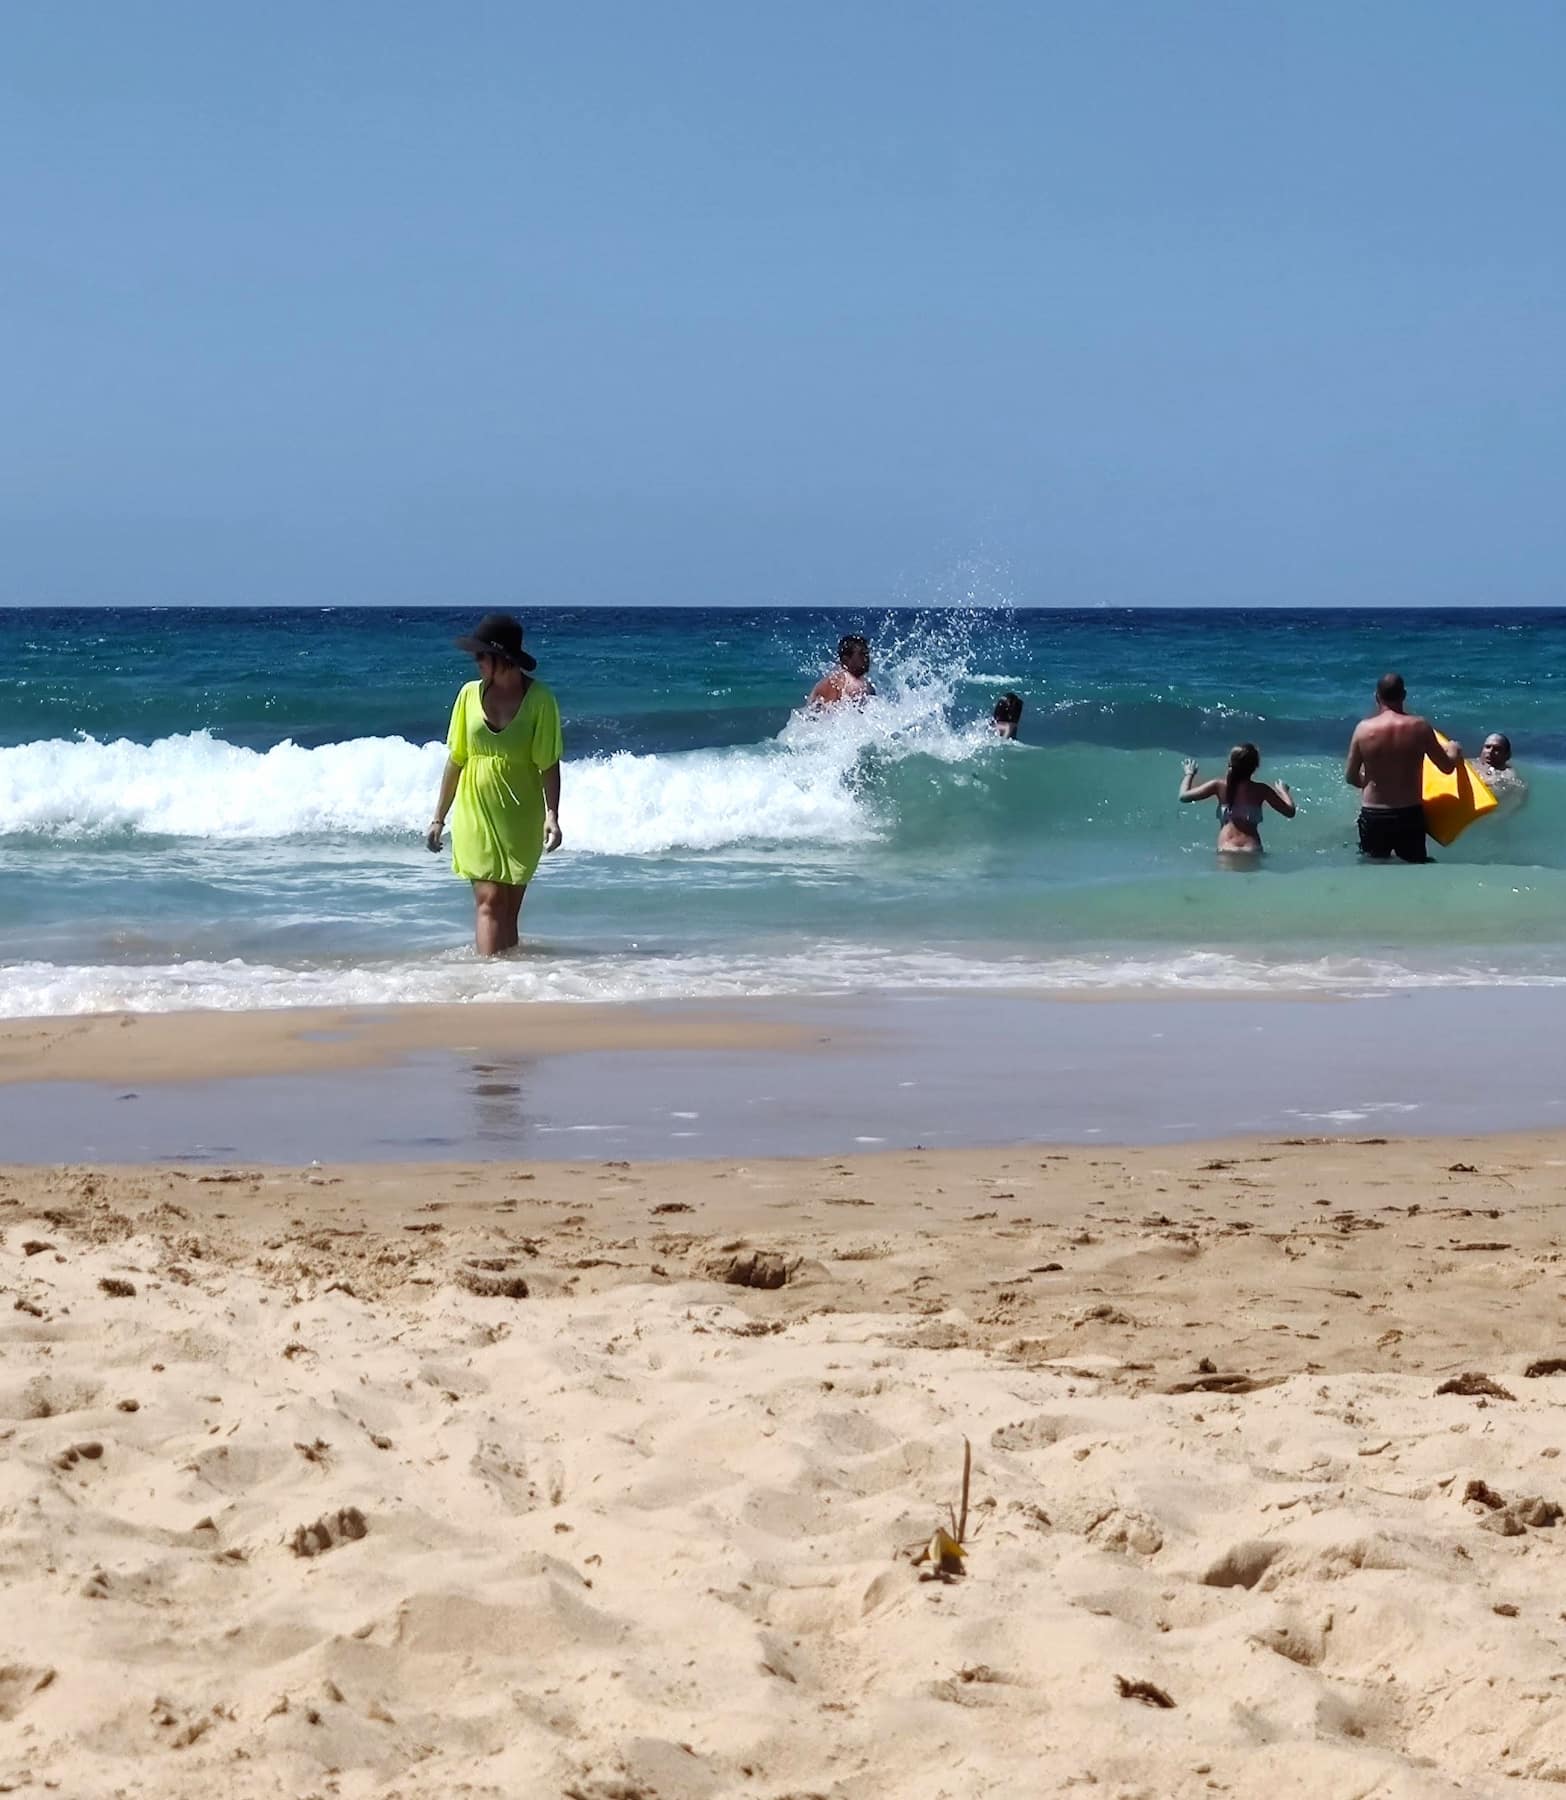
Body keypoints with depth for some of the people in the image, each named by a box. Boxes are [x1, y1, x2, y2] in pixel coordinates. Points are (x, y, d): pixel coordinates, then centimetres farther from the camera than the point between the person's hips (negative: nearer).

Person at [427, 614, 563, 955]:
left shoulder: (538, 699, -6)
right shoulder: (470, 695, 2)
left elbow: (549, 764, -7)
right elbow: (456, 760, 8)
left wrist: (552, 815, -18)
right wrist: (439, 818, 8)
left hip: (520, 819, -1)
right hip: (476, 814, 1)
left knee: (509, 906, 5)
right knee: (489, 901, -10)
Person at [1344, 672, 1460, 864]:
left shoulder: (1364, 728, -8)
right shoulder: (1419, 727, -9)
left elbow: (1350, 777, 1)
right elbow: (1447, 767, 2)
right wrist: (1454, 751, 25)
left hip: (1373, 814, 0)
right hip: (1410, 814, 0)